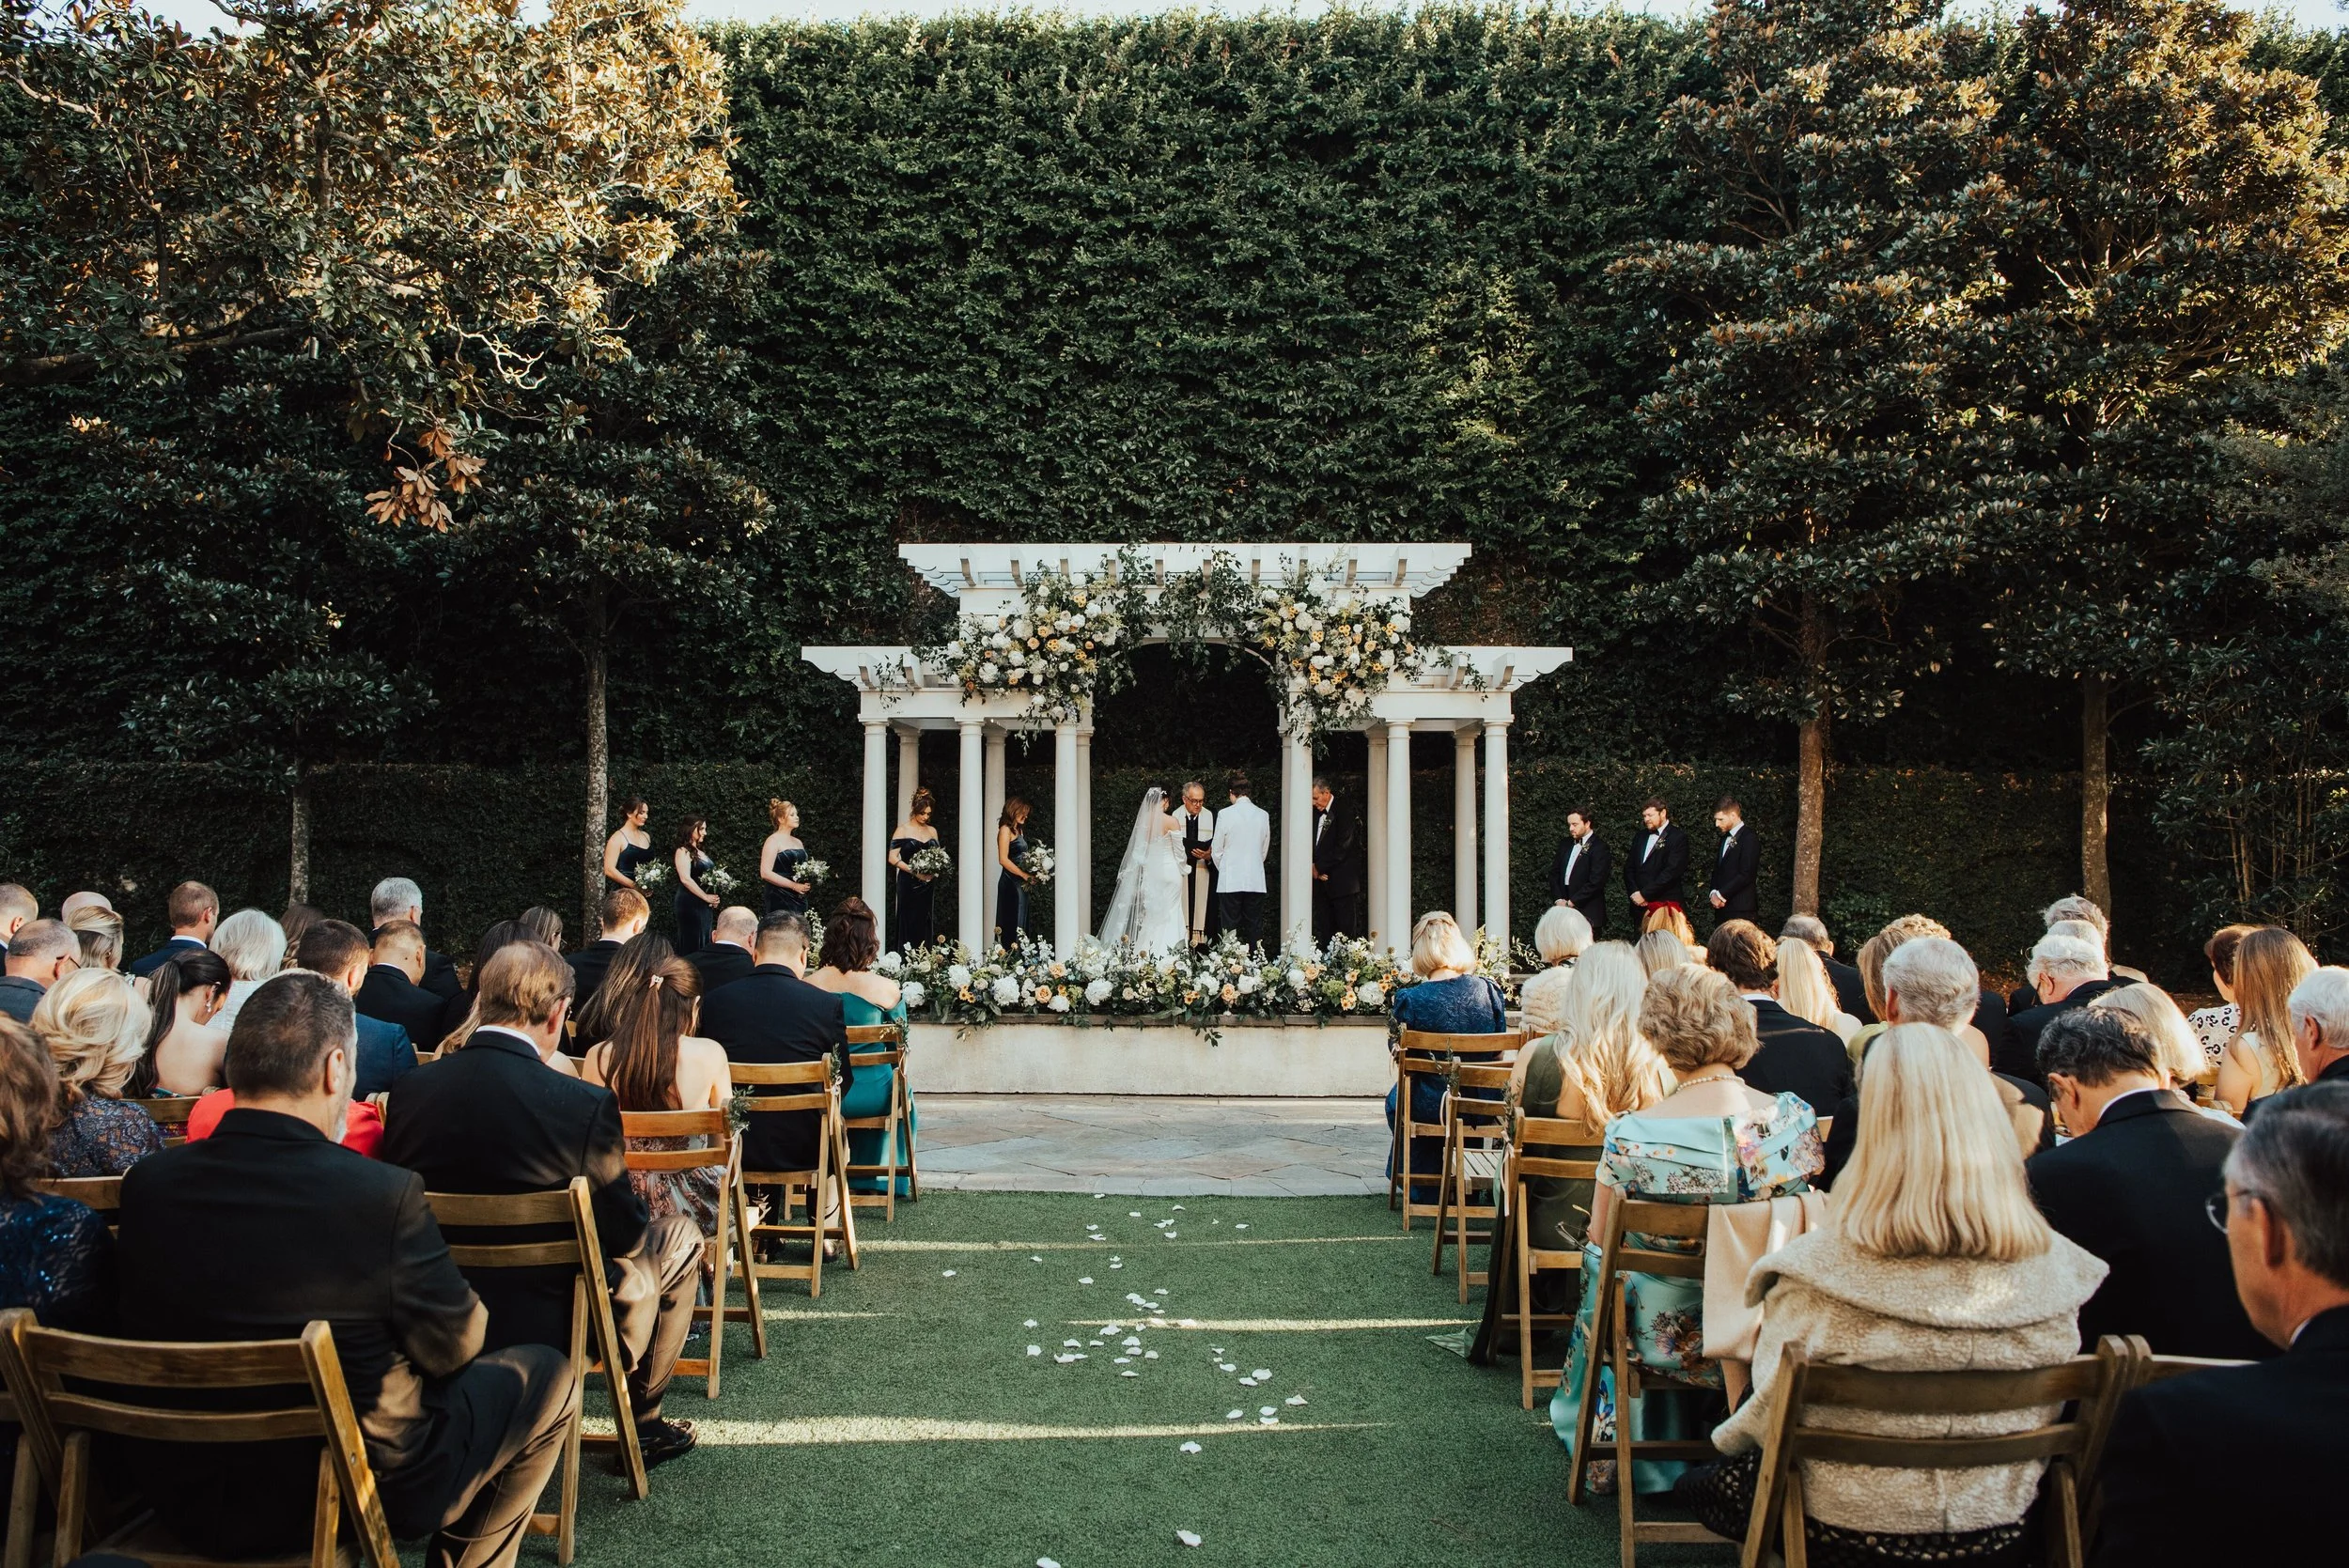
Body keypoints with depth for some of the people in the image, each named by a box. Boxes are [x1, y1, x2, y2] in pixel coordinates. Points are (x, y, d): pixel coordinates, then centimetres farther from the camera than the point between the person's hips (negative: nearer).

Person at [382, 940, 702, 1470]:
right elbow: (627, 1232, -13)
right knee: (680, 1236, 20)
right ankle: (642, 1422, 30)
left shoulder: (408, 1089, -9)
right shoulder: (586, 1105, -25)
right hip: (550, 1325, -6)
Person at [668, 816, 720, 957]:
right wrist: (706, 897, -14)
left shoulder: (701, 852, 16)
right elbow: (685, 879, -17)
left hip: (705, 906, 8)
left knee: (704, 943, 8)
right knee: (691, 945, -6)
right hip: (689, 904, -8)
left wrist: (714, 897, 4)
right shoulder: (683, 851, -8)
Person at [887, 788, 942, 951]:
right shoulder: (903, 830, -1)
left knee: (927, 924, 1)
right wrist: (915, 872, -16)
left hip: (927, 885, 4)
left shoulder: (932, 831, 14)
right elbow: (893, 858, -8)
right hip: (908, 884, -4)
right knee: (909, 924, -6)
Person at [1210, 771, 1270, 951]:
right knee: (1254, 928, 7)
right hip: (1256, 881, 3)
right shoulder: (1263, 815, 3)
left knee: (1230, 928, 1)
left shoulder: (1225, 814, -8)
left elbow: (1216, 851, 0)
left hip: (1230, 881, -3)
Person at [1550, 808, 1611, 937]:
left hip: (1588, 914, -5)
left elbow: (1595, 882, -13)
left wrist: (1571, 902, -12)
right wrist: (1558, 899, 1)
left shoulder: (1599, 847, -6)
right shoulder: (1565, 844, 16)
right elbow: (1554, 873, 16)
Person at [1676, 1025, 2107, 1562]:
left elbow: (1768, 1415, -12)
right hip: (2000, 1533, 4)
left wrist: (1728, 1437, 11)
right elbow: (2042, 1418, 2)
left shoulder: (1816, 1270, -26)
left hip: (1848, 1532, -4)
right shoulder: (2052, 1271, -15)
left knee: (1701, 1483, 24)